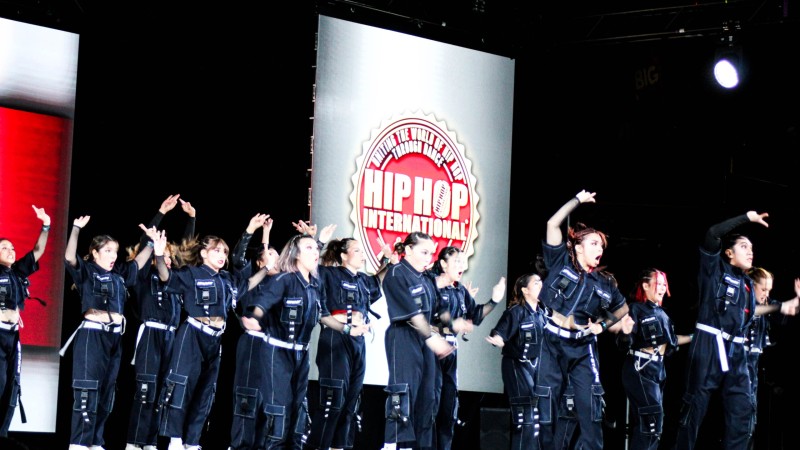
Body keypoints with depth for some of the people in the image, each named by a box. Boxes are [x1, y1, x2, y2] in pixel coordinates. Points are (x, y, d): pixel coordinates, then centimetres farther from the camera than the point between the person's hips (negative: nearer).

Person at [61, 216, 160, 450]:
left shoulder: (120, 274, 15)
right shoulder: (86, 271, -2)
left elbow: (140, 261, 28)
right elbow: (69, 257, -18)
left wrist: (153, 240, 19)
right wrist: (76, 229, -27)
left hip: (115, 336, 7)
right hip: (92, 333, -7)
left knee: (107, 391, 8)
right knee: (88, 390, -10)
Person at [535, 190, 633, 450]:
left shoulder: (605, 284, 10)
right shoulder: (561, 263, 2)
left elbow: (620, 317, 21)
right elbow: (553, 224, -6)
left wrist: (622, 325, -2)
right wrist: (578, 200, -1)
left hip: (583, 349, 2)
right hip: (552, 343, -2)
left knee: (591, 411, -6)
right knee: (549, 412, 1)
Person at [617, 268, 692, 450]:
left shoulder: (661, 312, 14)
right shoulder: (636, 309, -10)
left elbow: (670, 340, 22)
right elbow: (625, 343, -19)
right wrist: (626, 332, -40)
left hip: (658, 368, 8)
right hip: (640, 369, -8)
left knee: (646, 421, 9)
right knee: (651, 417, -15)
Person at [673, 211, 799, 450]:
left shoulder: (746, 284, 20)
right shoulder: (715, 269, 1)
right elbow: (713, 234, -13)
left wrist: (781, 307, 37)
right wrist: (747, 218, -9)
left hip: (736, 352, 7)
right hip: (709, 346, -7)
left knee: (742, 410, 2)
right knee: (694, 408, -5)